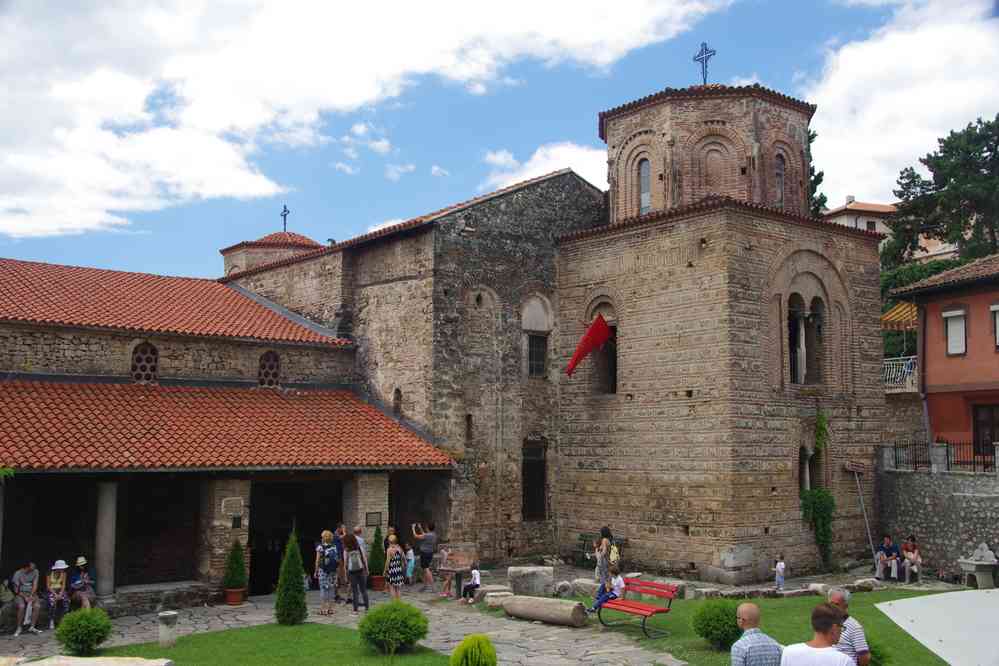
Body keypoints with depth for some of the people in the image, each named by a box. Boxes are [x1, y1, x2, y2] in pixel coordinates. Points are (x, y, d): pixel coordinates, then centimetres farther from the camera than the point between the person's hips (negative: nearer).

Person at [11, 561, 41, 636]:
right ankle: (19, 628, -20)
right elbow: (16, 590, -9)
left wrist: (31, 595, -21)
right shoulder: (17, 574, -10)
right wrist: (25, 597, -22)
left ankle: (32, 627, -20)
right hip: (20, 594, -3)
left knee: (37, 606, -27)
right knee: (21, 606, -33)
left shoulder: (35, 572, -1)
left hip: (31, 593, 3)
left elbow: (35, 585, -6)